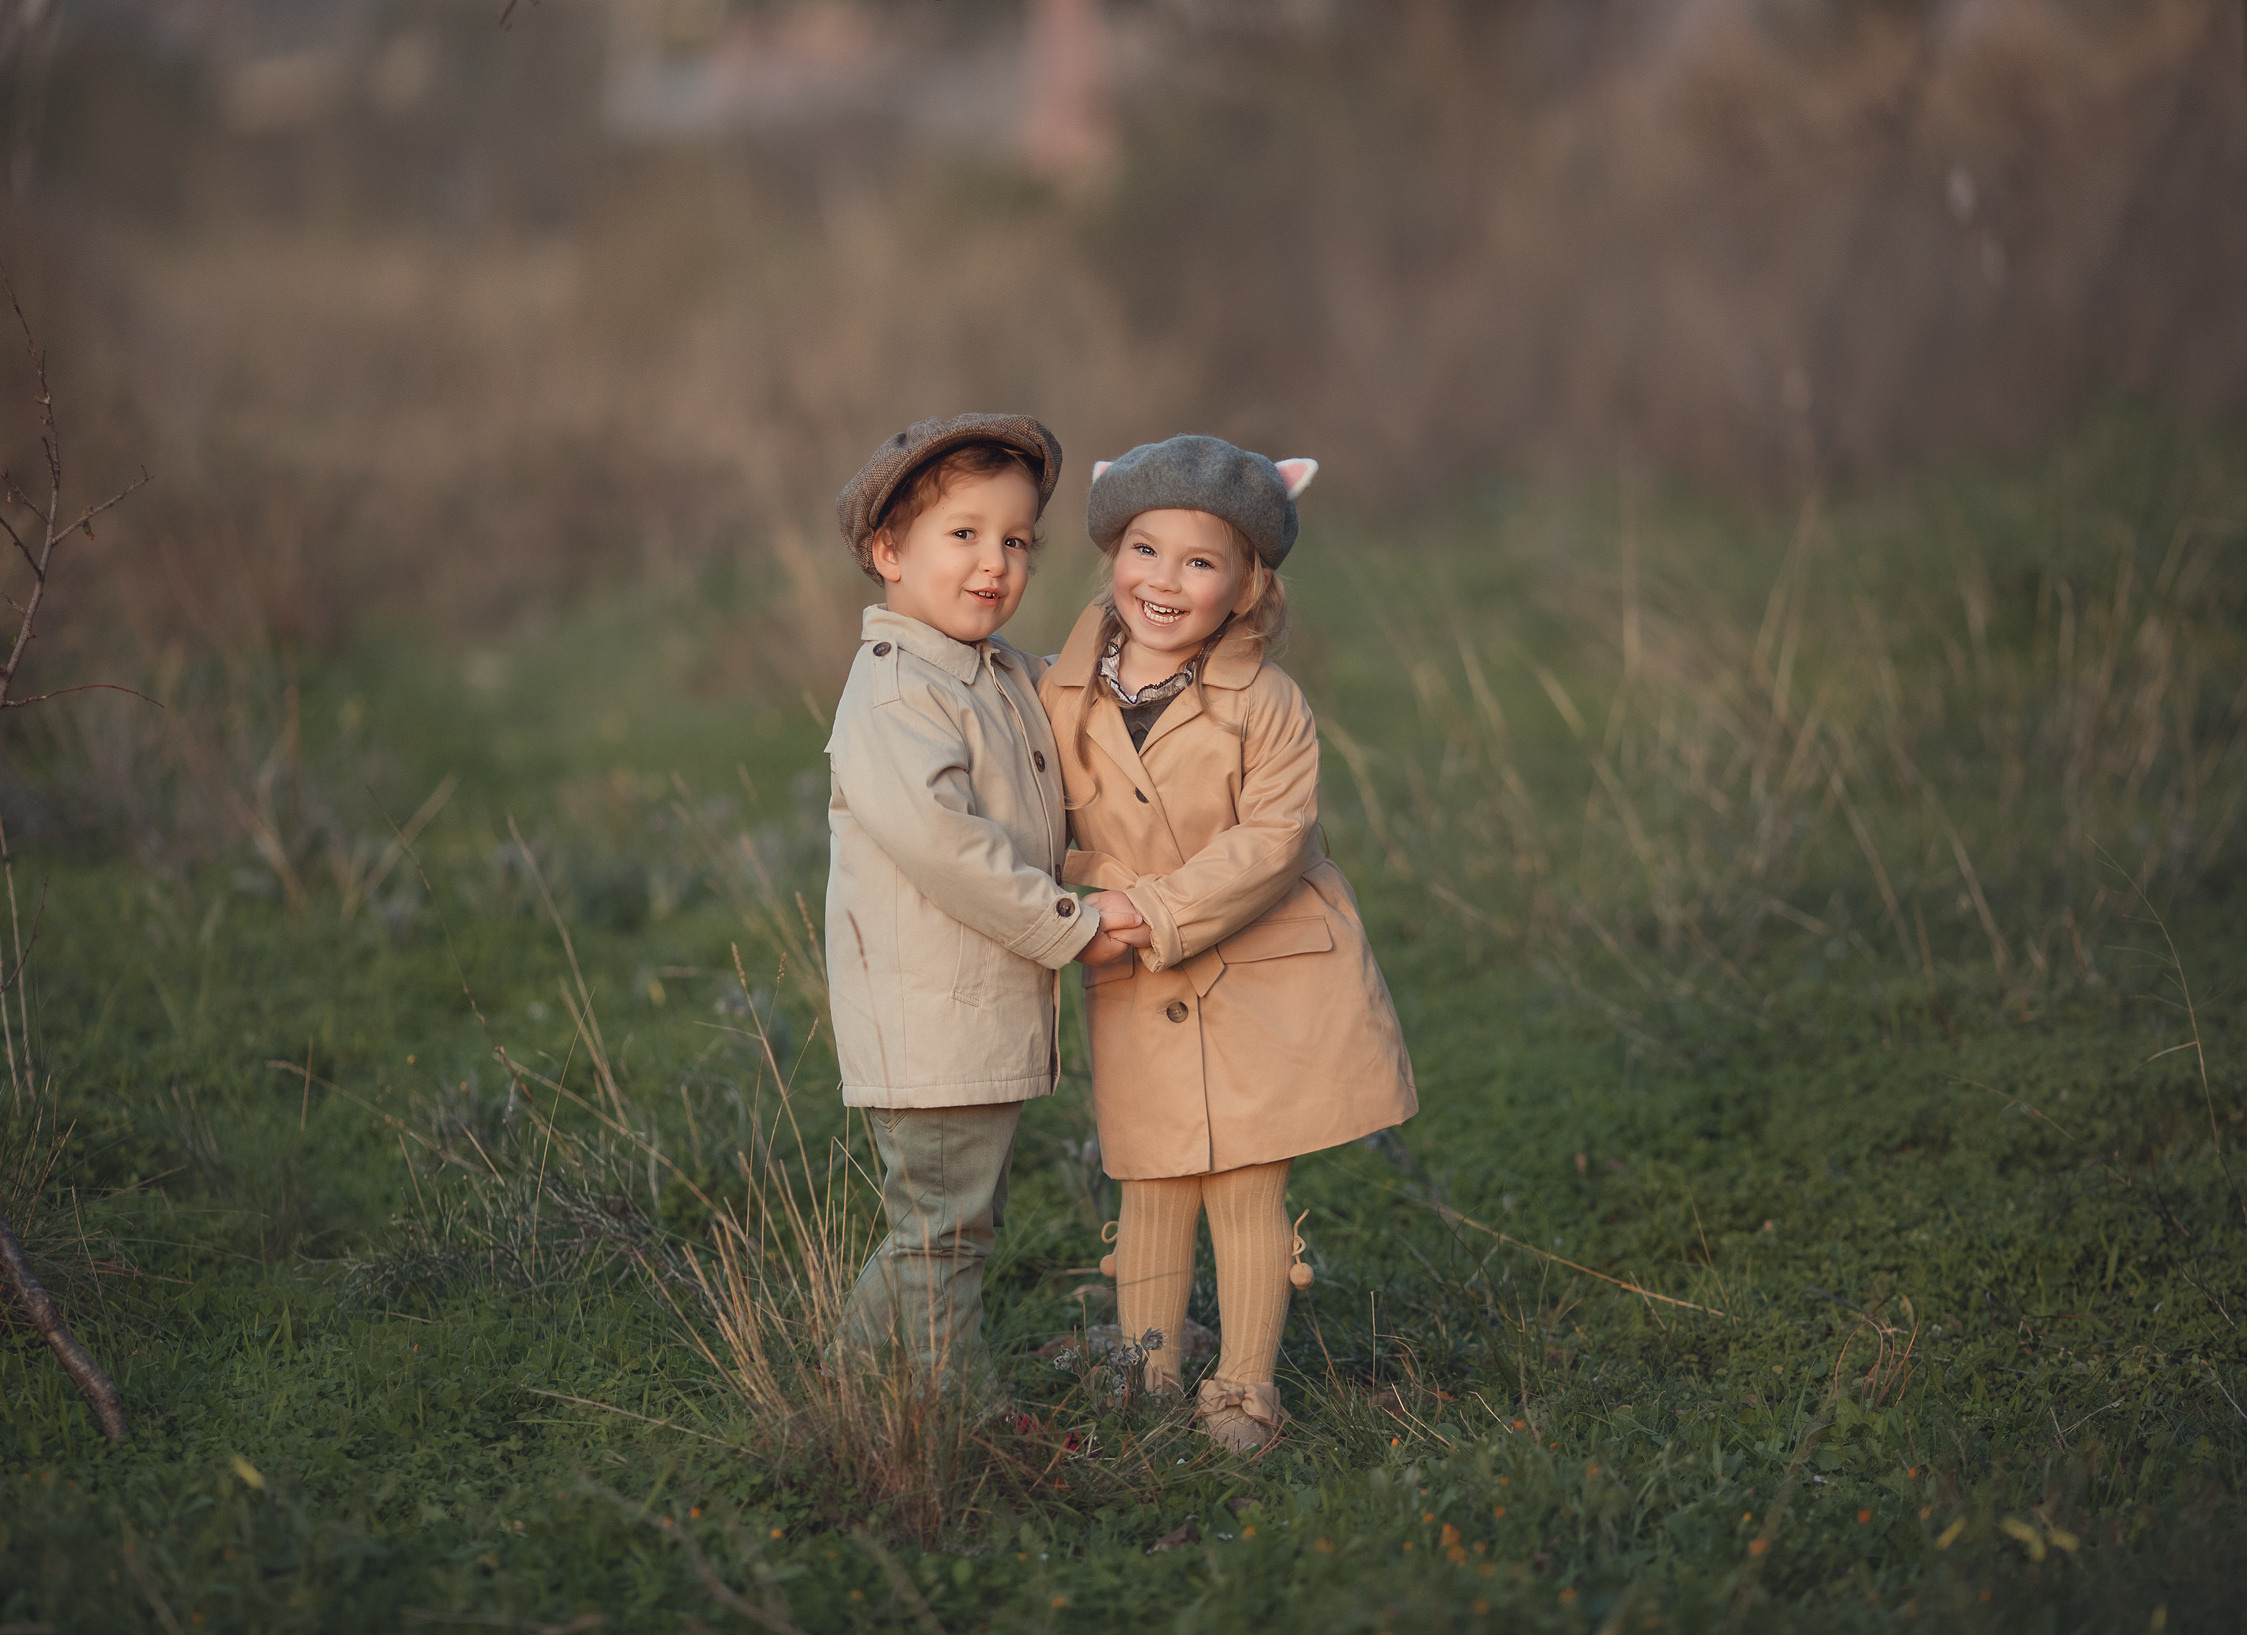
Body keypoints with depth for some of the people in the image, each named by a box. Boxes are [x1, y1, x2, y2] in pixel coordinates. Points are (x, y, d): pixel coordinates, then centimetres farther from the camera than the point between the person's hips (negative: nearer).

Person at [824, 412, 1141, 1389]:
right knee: (944, 1226, -2)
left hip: (993, 1011, 10)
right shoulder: (894, 693, -17)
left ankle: (853, 1377, 29)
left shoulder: (1009, 677, 14)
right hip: (928, 1020, -10)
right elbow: (932, 835, -29)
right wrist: (1066, 929, -23)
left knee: (956, 1220, 18)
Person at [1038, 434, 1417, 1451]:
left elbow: (1274, 835, -14)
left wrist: (1161, 912, -21)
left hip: (1262, 983, -2)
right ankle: (1144, 1380, 19)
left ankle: (1243, 1388, 15)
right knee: (1151, 1190, 7)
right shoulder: (1063, 699, -1)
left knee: (1248, 1190, 3)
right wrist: (1089, 911, -8)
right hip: (1136, 997, 2)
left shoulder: (1266, 705, -9)